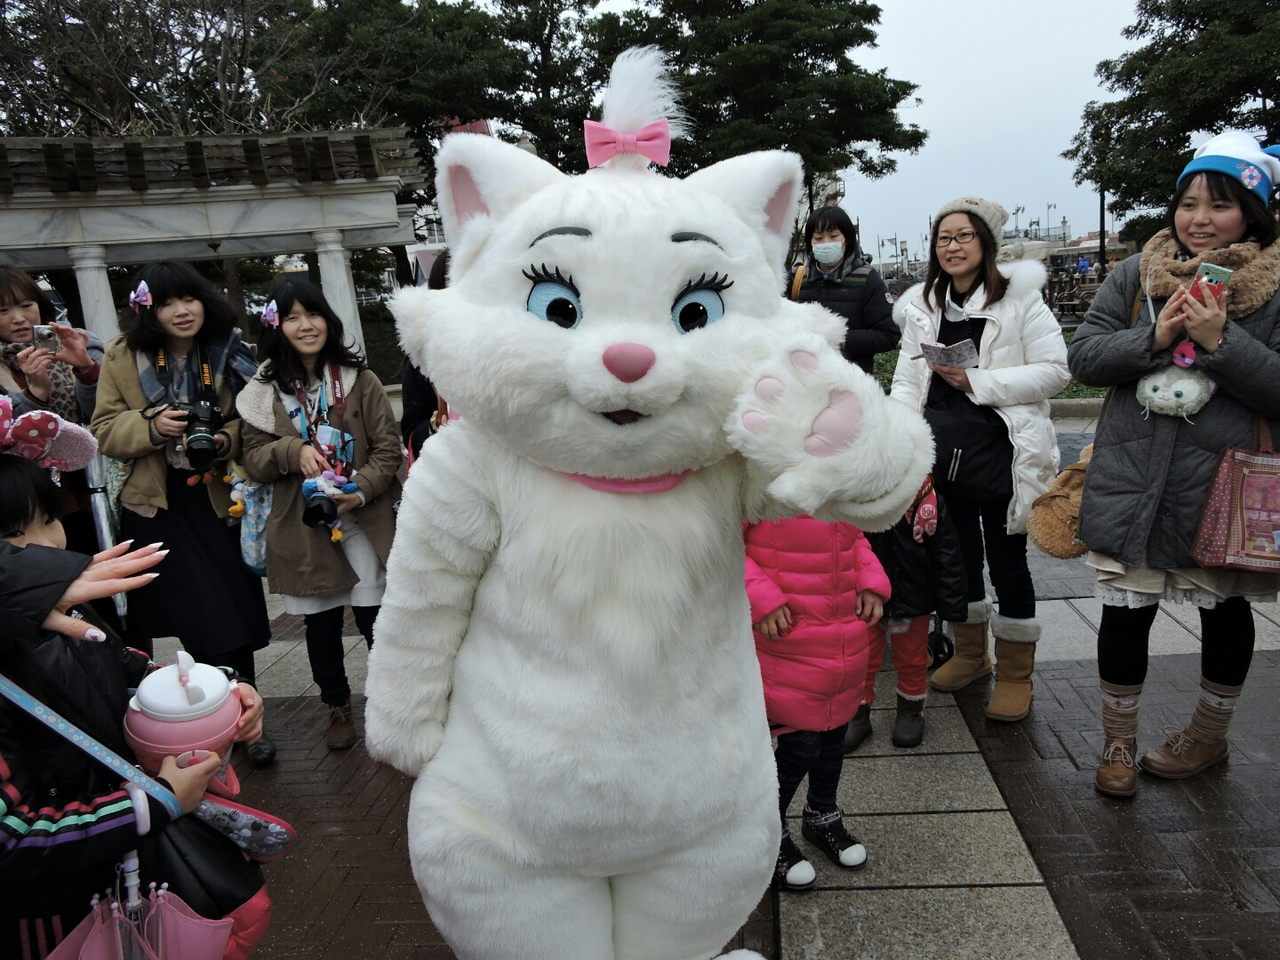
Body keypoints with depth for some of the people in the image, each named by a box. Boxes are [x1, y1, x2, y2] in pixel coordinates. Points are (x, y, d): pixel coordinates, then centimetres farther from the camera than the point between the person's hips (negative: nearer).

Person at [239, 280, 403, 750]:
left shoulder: (359, 379, -4)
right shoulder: (265, 390, 2)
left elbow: (388, 448, -4)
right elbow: (253, 459, 3)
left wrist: (361, 490, -19)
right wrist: (293, 452, -16)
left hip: (365, 521, -2)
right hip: (303, 528, 2)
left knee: (375, 619, 1)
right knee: (321, 624, 15)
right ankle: (338, 708, 35)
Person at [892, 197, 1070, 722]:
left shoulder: (1019, 296, -4)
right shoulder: (923, 305, 11)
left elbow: (1053, 371, -9)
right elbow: (907, 377, 9)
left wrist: (976, 381, -16)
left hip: (1001, 451, -5)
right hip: (942, 450, 5)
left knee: (1007, 561, 3)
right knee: (957, 554, 16)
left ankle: (1015, 673, 21)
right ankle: (970, 654, 36)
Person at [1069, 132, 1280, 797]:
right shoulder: (1135, 277, 3)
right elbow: (1083, 358, -3)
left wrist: (1221, 342, -23)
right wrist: (1156, 336, -17)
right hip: (1132, 480, 1)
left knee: (1225, 612, 17)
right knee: (1124, 615, 5)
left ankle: (1209, 736, 41)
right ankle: (1119, 741, 25)